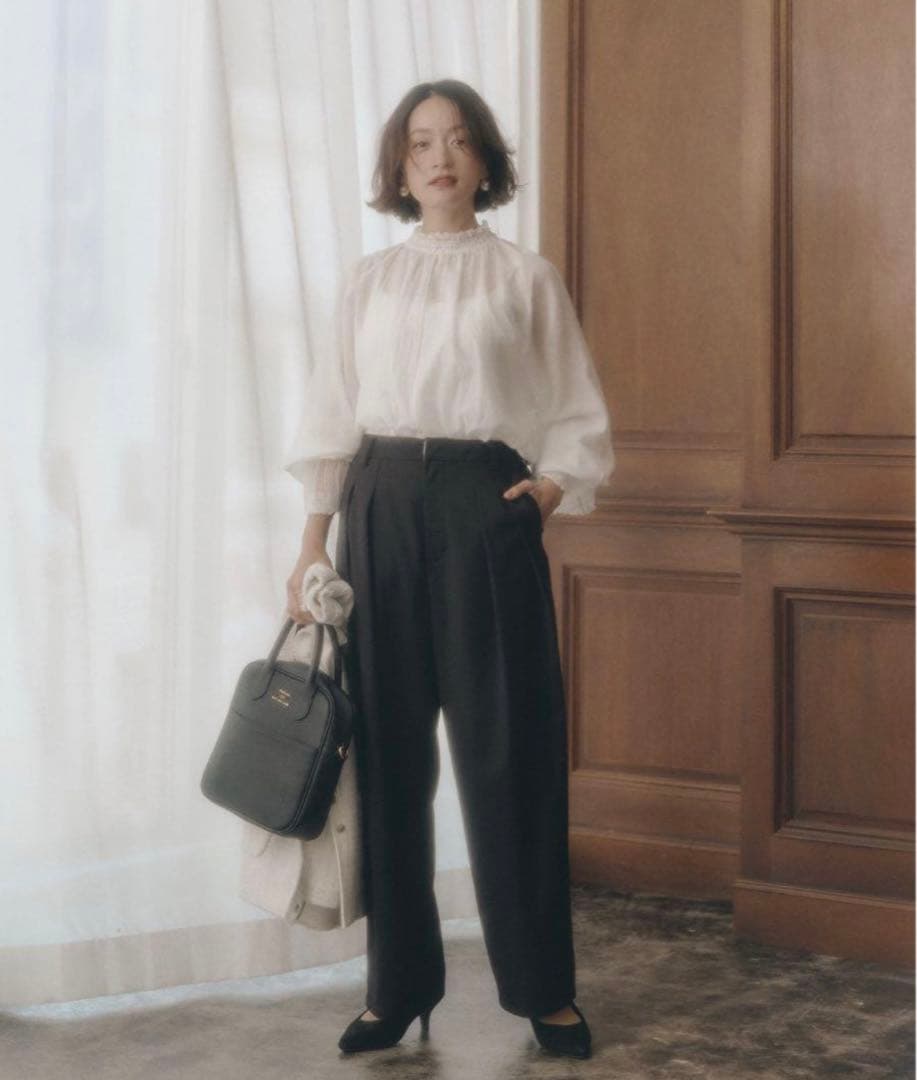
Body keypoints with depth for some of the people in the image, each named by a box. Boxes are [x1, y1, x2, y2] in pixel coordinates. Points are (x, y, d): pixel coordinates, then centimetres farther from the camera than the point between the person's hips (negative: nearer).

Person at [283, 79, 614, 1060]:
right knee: (386, 749, 1)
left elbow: (579, 417, 8)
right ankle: (396, 983, 9)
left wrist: (540, 497, -7)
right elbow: (333, 421, 11)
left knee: (507, 750, -3)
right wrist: (313, 545, 3)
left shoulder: (525, 278, 8)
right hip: (381, 508, 2)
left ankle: (543, 988, 7)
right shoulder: (368, 281, 12)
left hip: (487, 508, -2)